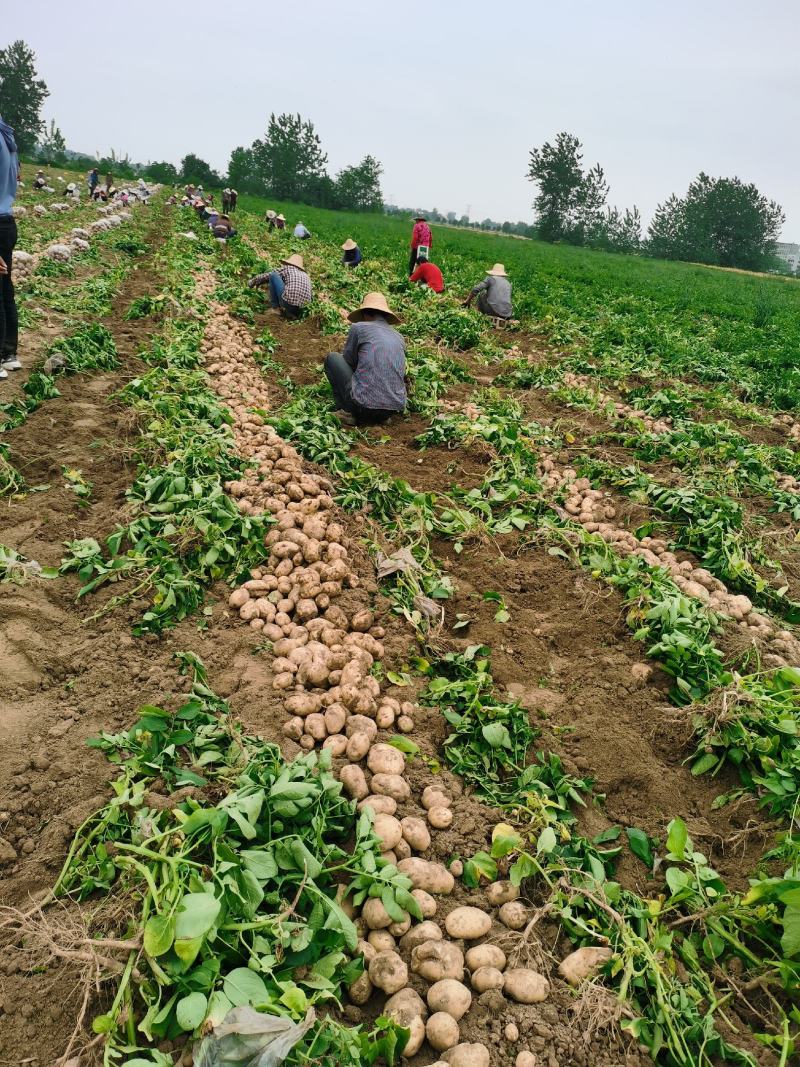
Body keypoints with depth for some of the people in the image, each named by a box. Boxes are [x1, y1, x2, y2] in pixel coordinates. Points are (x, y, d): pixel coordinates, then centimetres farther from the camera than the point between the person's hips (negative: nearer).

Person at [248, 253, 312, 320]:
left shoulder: (285, 269, 14)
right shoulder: (305, 276, 25)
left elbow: (265, 277, 18)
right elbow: (311, 297, 33)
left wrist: (251, 283, 38)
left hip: (288, 303, -5)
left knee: (273, 275, 10)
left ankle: (276, 307, 14)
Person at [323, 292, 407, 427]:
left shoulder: (358, 328, 2)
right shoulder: (399, 338, 16)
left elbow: (348, 361, 13)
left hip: (365, 406, -5)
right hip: (394, 409, 5)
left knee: (332, 358, 17)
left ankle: (347, 411, 8)